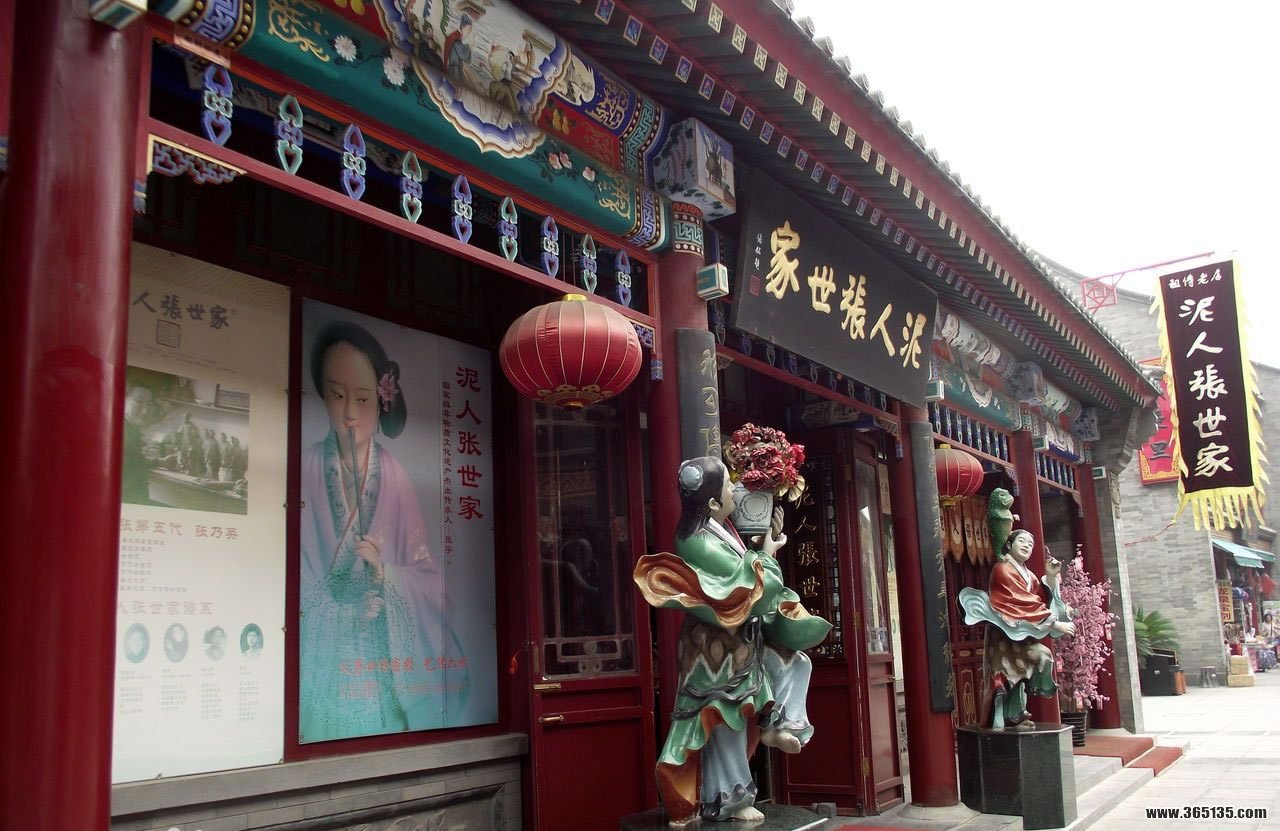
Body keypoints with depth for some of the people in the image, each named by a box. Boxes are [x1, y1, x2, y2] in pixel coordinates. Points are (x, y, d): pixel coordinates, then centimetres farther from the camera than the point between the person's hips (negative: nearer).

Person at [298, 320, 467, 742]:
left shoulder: (396, 478, 0)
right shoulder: (306, 471, -5)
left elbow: (431, 580, 1)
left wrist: (386, 575, -15)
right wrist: (341, 600, -16)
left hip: (384, 662, 1)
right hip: (322, 657, -1)